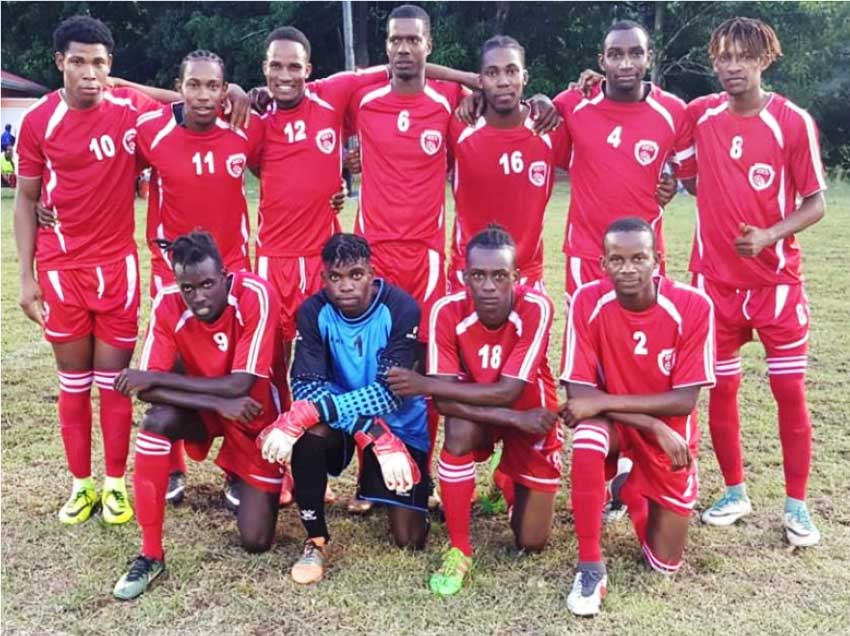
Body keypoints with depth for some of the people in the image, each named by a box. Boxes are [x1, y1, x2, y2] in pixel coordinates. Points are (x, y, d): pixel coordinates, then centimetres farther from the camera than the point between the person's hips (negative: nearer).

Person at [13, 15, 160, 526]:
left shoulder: (132, 110, -6)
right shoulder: (39, 120, -4)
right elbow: (26, 200, 2)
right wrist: (27, 276, -2)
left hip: (117, 264, 0)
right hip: (60, 269, 1)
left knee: (114, 380, 6)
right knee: (74, 382, 9)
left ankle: (116, 483, 18)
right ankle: (82, 484, 21)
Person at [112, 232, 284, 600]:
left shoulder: (255, 295, -30)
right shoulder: (168, 304, -21)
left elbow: (240, 385, -33)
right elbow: (146, 390, -25)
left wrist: (156, 378, -29)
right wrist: (219, 403, -36)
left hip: (254, 415, -2)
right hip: (203, 409, 2)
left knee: (256, 541, -6)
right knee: (157, 421, -34)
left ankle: (245, 481, 29)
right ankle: (151, 555, -19)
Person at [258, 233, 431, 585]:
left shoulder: (401, 308, -23)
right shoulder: (314, 311, -16)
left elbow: (390, 391, -30)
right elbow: (306, 385, -25)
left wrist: (309, 411, -41)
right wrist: (374, 435, -39)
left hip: (399, 424, -1)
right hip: (339, 417, 1)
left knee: (409, 540, -6)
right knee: (310, 427, -35)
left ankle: (376, 490, 29)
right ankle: (315, 540, -14)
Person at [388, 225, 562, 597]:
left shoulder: (535, 308, -29)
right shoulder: (447, 312, -25)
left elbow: (508, 392, -32)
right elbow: (445, 402, -27)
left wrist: (423, 384, -31)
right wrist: (514, 419, -35)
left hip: (531, 414, 0)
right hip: (476, 413, 0)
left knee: (532, 542, 1)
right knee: (459, 430, -37)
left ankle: (509, 481, 35)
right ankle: (459, 550, -17)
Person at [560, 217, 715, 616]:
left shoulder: (692, 306, -22)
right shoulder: (588, 301, -20)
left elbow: (685, 400, -22)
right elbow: (578, 392, -20)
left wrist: (602, 402, -29)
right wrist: (653, 426, -27)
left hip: (669, 427, 1)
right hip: (611, 419, 0)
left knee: (665, 563, 3)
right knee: (587, 438, -39)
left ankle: (631, 489, 34)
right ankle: (590, 567, -20)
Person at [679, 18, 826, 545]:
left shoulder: (794, 122, -9)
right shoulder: (700, 115, -1)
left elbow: (816, 202, -5)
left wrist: (769, 235, -21)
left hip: (778, 279, -2)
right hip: (716, 278, 2)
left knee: (791, 390, 2)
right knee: (721, 388, 8)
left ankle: (797, 505, 17)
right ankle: (735, 492, 25)